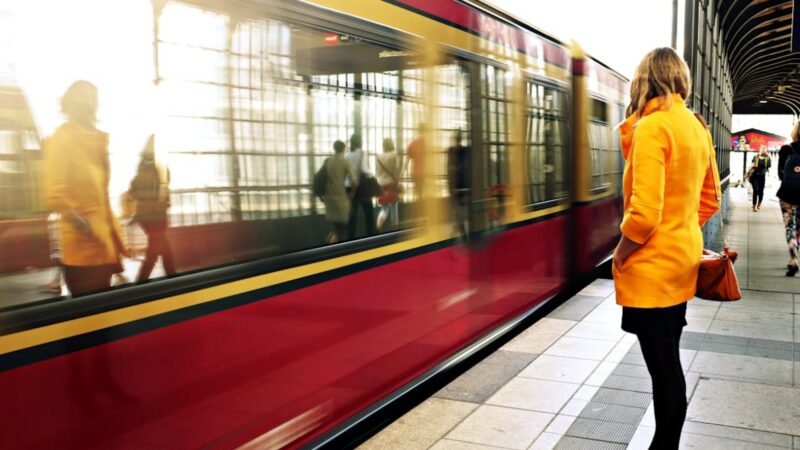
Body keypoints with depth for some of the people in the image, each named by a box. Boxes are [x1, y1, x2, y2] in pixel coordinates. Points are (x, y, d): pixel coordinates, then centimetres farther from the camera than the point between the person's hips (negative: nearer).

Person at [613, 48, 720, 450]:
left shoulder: (651, 127, -17)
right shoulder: (697, 127, 9)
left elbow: (645, 212, -24)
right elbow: (710, 200, 17)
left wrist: (619, 257, -10)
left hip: (652, 267, -9)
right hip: (683, 258, 9)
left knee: (664, 368, 1)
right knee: (668, 362, 17)